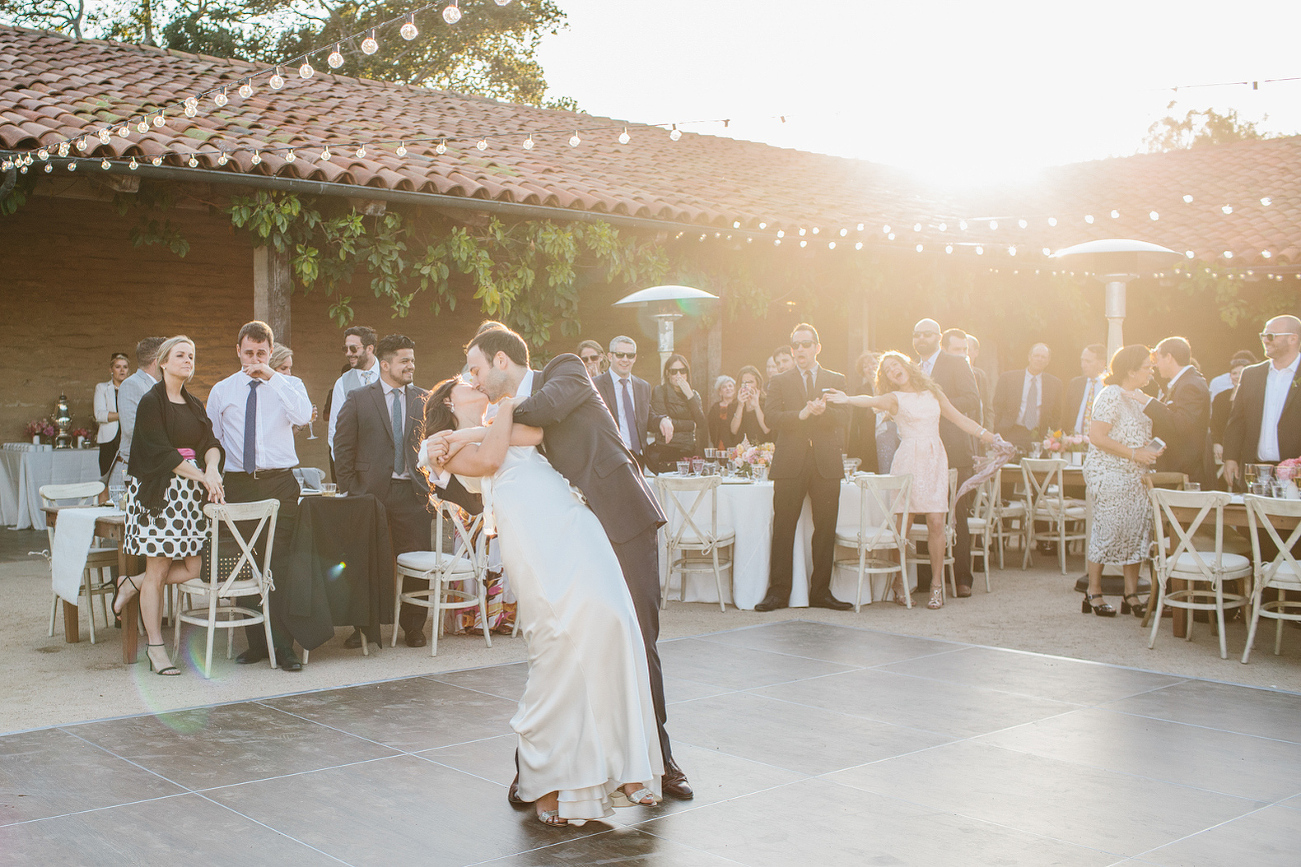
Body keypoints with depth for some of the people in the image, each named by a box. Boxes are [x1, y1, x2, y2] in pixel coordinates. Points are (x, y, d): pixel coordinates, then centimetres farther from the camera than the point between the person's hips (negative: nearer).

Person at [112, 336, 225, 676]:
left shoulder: (194, 405, 17)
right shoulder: (151, 402, -4)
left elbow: (210, 443, 6)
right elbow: (160, 451, -12)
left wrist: (212, 468, -15)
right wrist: (202, 476, -14)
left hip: (191, 493, 7)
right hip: (159, 491, -7)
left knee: (195, 567, -1)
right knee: (158, 571, -4)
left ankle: (132, 584, 21)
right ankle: (155, 647, 5)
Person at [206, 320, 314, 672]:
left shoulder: (287, 387, 5)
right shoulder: (221, 391, 11)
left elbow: (303, 415, -17)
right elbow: (211, 441, 15)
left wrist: (273, 377, -15)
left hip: (279, 484, -2)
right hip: (238, 485, 2)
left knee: (279, 563, -6)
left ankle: (284, 646, -1)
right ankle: (256, 642, 15)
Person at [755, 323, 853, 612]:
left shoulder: (836, 380, 15)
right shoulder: (779, 381, 12)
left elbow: (844, 418, 3)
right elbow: (771, 416, -2)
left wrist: (823, 411, -17)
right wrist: (801, 415, -17)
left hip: (827, 463, 1)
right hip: (790, 462, -1)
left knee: (825, 529, 2)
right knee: (783, 528, -3)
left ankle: (821, 591, 10)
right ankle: (778, 591, 3)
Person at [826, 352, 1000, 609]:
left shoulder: (933, 392, 15)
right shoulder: (894, 398, 4)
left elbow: (960, 419, 20)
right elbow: (871, 400, -18)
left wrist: (991, 438, 18)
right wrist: (847, 399, -39)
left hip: (935, 460, 2)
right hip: (908, 460, -2)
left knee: (936, 523, -6)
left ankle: (937, 585, 2)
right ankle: (899, 583, 9)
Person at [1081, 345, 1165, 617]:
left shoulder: (1140, 398, 14)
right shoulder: (1111, 396, -14)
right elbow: (1097, 437, -20)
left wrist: (1152, 451, 6)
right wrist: (1134, 454, -18)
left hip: (1135, 476, 9)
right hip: (1108, 475, -9)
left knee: (1137, 531, 5)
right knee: (1108, 531, -5)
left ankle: (1131, 594, 11)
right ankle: (1093, 593, 6)